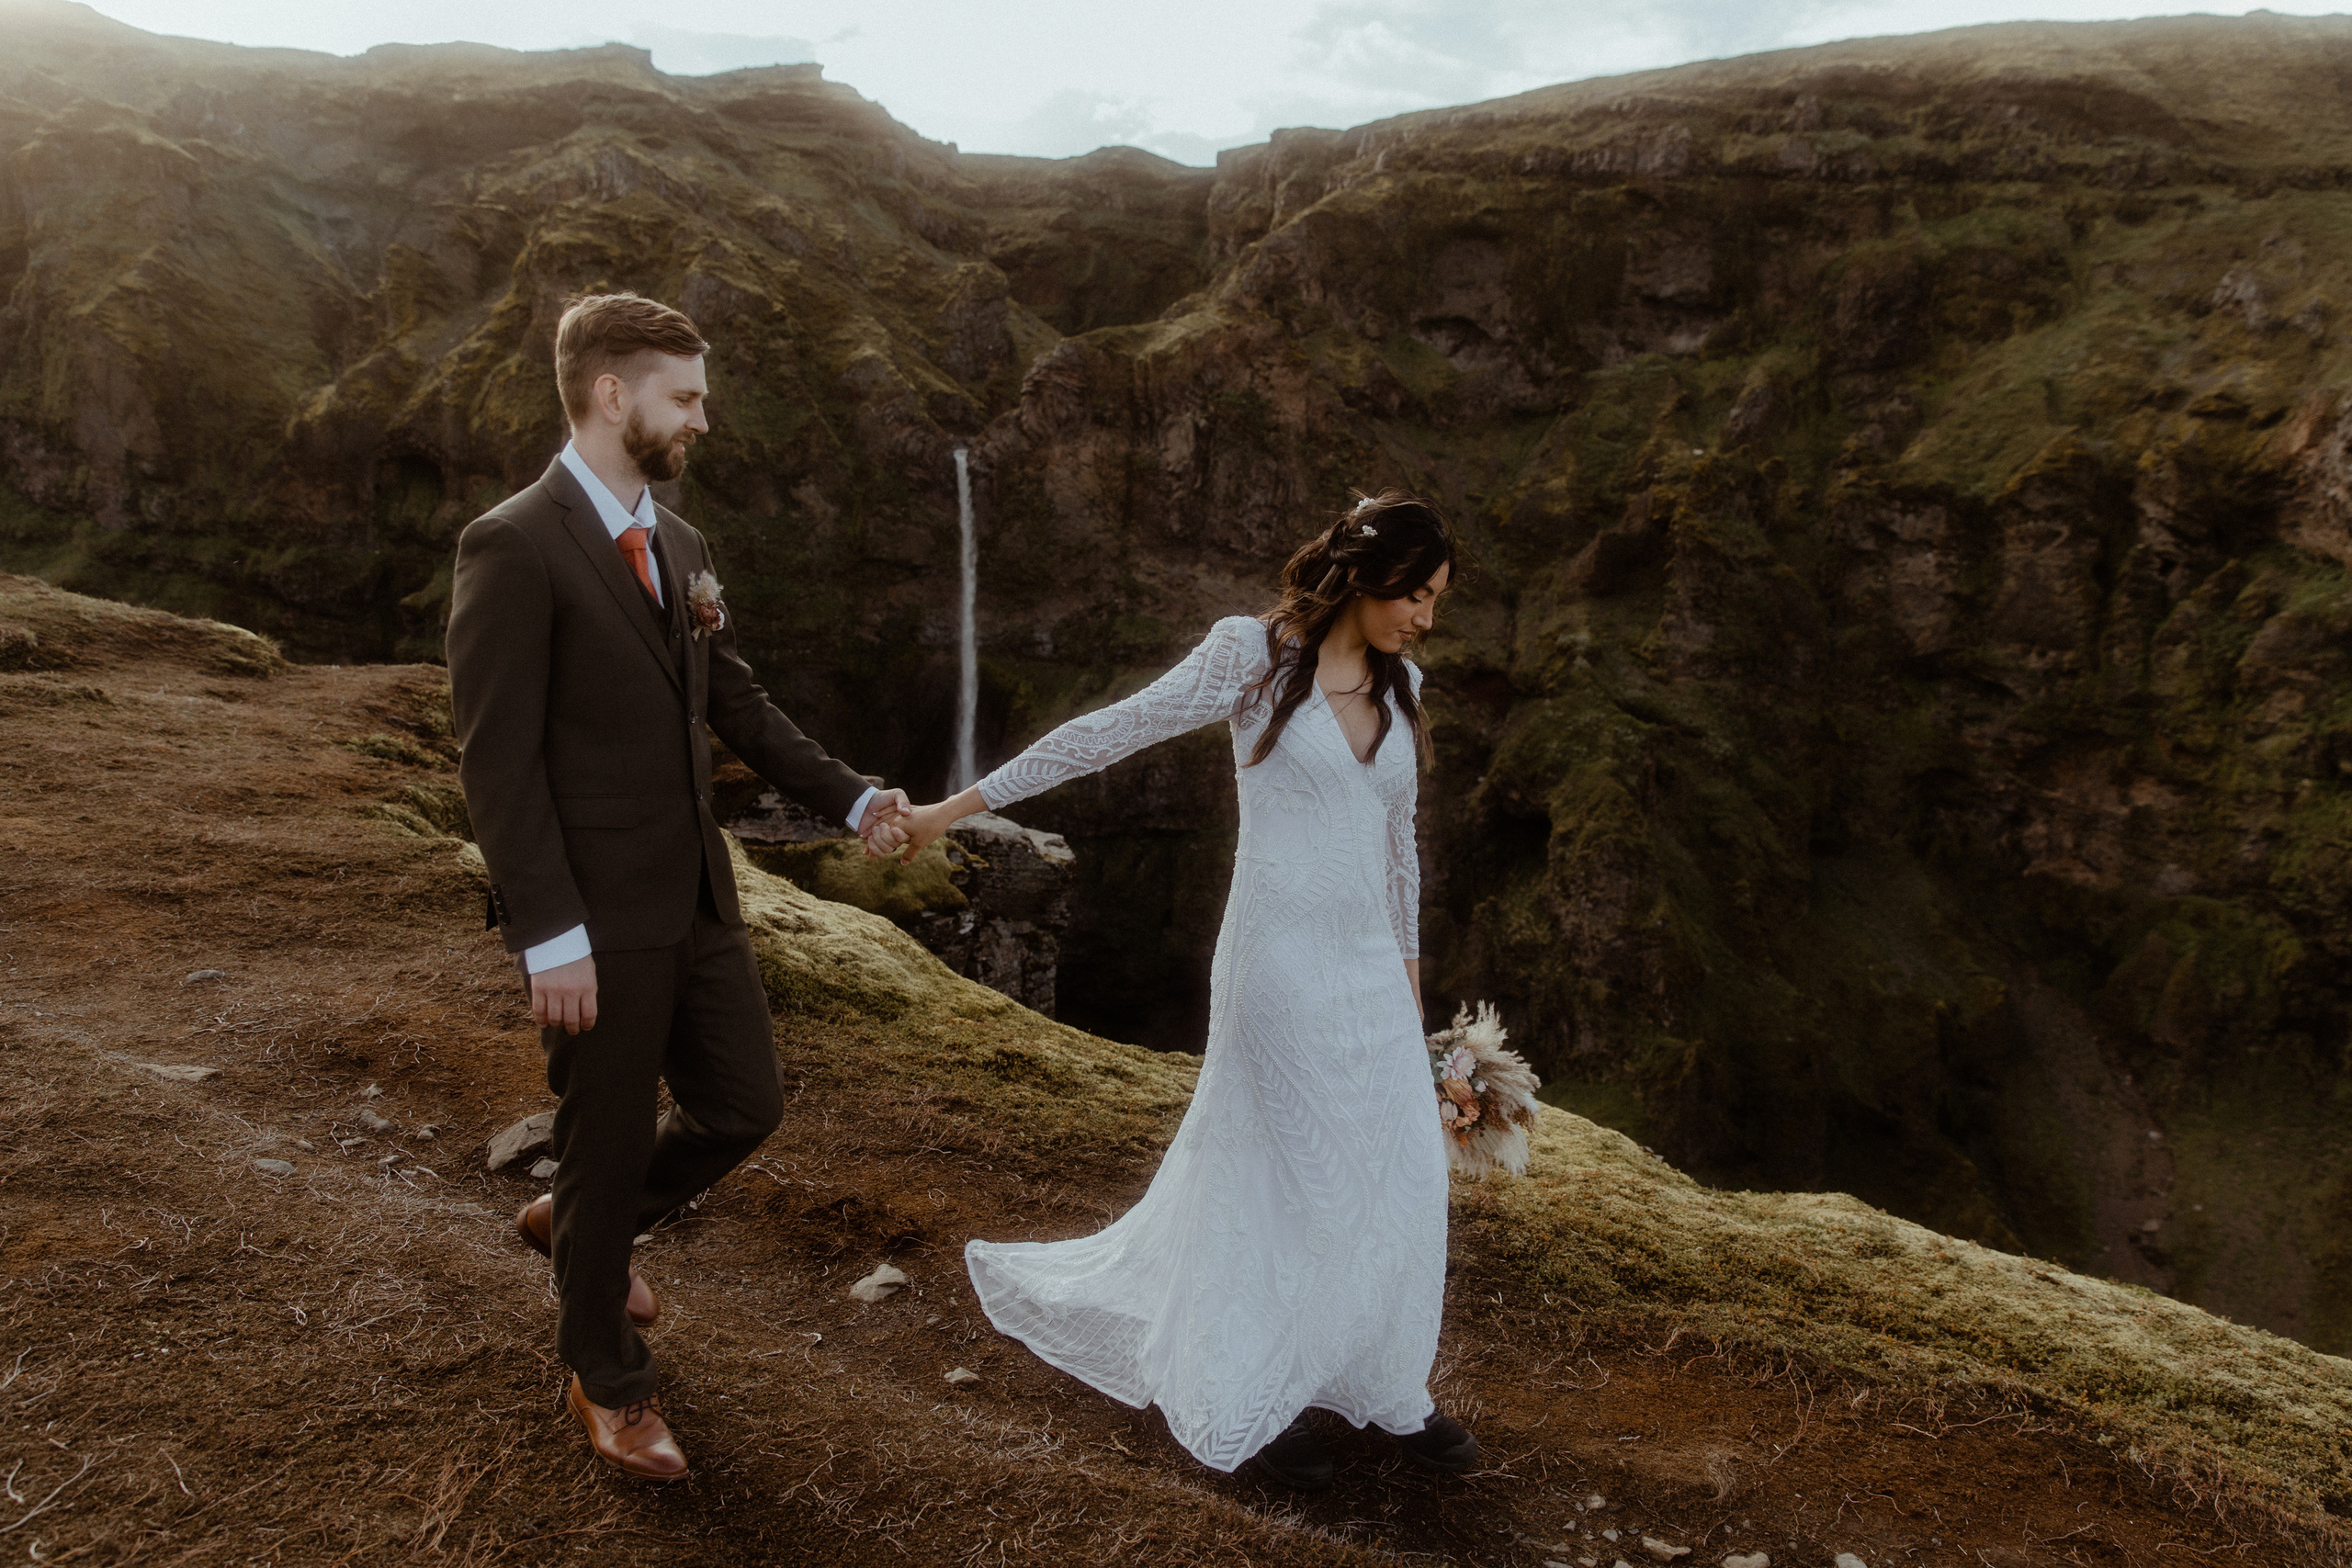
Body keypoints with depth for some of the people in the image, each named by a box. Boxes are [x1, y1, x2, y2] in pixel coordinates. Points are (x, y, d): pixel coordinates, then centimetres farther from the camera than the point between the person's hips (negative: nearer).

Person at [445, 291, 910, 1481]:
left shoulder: (679, 547, 9)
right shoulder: (513, 548, -15)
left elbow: (738, 707, 14)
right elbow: (497, 761, -17)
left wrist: (851, 800, 4)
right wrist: (551, 939, -19)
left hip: (696, 896, 7)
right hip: (597, 923, -7)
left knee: (745, 1107, 15)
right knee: (613, 1149, 9)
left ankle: (576, 1221, 43)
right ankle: (607, 1380, 34)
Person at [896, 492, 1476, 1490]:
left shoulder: (1398, 686, 9)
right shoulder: (1254, 655, -9)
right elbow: (1109, 733, -10)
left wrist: (1408, 965, 22)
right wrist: (964, 803, -10)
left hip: (1369, 967, 6)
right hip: (1282, 959, -6)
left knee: (1399, 1176, 9)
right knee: (1290, 1174, 5)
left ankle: (1385, 1388, 28)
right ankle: (1261, 1395, 26)